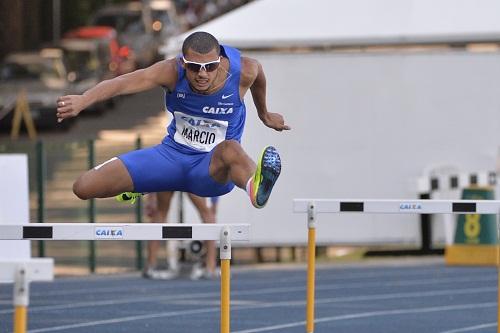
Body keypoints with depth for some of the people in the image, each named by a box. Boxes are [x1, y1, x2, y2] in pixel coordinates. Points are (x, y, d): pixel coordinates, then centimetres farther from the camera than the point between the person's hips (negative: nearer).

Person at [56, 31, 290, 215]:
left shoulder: (242, 72, -19)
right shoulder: (172, 72, -22)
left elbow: (257, 72, 9)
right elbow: (123, 83, -39)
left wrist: (264, 115, 28)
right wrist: (82, 101, -58)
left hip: (213, 168, -2)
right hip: (172, 154, 2)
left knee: (230, 149, -42)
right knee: (84, 187, -6)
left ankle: (255, 186, -76)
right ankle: (133, 186, 28)